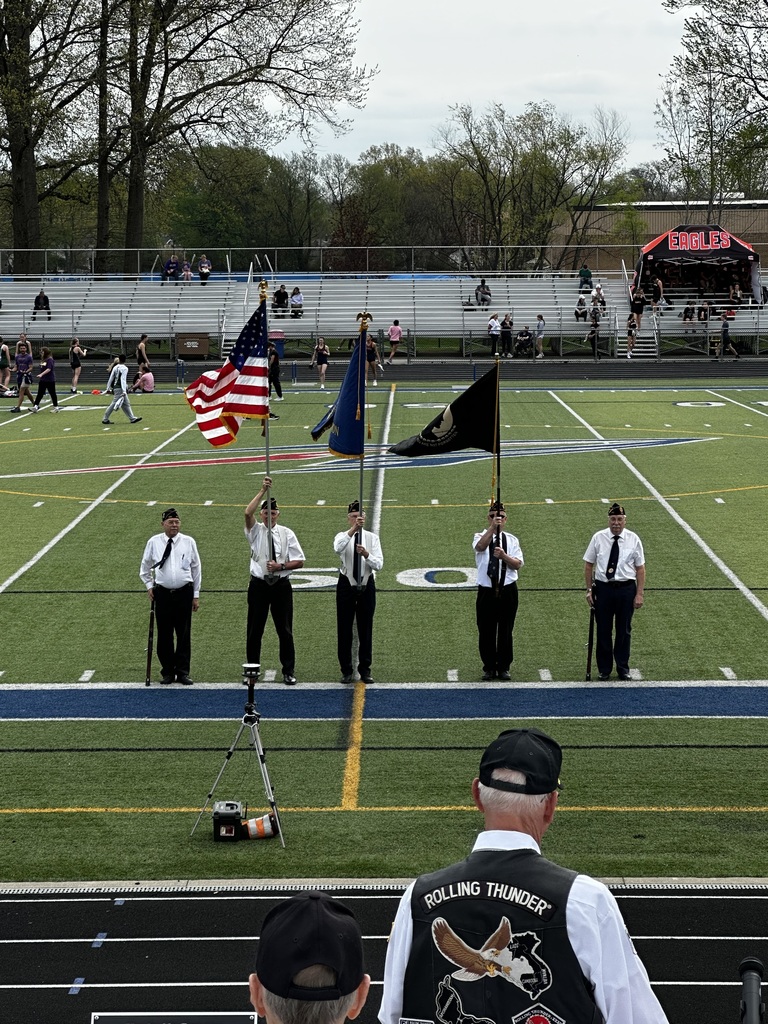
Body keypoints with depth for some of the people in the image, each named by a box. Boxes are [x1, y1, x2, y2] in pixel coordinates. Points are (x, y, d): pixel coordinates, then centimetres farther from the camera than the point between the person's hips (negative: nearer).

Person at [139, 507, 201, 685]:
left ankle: (183, 672, 9)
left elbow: (196, 568, 8)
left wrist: (196, 595, 8)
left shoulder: (188, 542, 1)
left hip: (184, 593, 0)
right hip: (162, 594, 0)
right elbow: (145, 568, 15)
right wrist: (149, 586, 5)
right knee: (164, 635, 4)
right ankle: (167, 672, 14)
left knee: (184, 635, 2)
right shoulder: (154, 542, 1)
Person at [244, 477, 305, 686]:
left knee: (285, 630, 3)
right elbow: (248, 513, -20)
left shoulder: (287, 534, 3)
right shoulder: (256, 531, 1)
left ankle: (289, 672, 11)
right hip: (259, 584, 0)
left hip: (281, 585, 0)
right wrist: (262, 491, -24)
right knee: (254, 630, 4)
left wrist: (280, 566, -15)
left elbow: (299, 561, 1)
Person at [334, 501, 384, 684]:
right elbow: (338, 548, -29)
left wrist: (366, 554, -28)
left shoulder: (372, 538, 1)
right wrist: (353, 529, -40)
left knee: (366, 629, 5)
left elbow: (378, 564, -8)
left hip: (366, 585, 1)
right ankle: (346, 670, 13)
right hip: (346, 585, -1)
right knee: (344, 629, 2)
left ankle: (365, 669, 15)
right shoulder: (342, 536, -2)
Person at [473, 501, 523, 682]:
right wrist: (492, 527, -38)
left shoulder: (511, 540, 6)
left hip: (507, 590, 1)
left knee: (505, 631, 6)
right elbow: (480, 546, -26)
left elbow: (517, 564, -6)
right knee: (486, 632, 4)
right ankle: (489, 668, 16)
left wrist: (504, 556, -25)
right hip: (486, 591, -1)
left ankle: (504, 668, 17)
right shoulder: (481, 537, 0)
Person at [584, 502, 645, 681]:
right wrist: (589, 590, -1)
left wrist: (640, 594, -4)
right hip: (603, 588, 0)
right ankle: (604, 669, 18)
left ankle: (623, 669, 22)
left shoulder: (633, 539, -1)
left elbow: (640, 568, 1)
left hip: (626, 588, 0)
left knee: (624, 630, 9)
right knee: (603, 630, 6)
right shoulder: (598, 538, -1)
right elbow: (589, 565, 4)